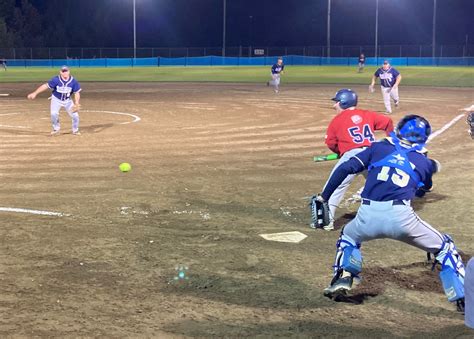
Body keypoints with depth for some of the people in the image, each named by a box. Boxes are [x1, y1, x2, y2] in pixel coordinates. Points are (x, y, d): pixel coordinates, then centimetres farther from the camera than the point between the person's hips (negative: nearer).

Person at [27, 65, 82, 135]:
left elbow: (77, 93, -11)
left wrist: (76, 104, -23)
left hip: (67, 100, 2)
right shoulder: (56, 80, -24)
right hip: (56, 99, -2)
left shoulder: (73, 82, -18)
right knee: (54, 114, -23)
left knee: (75, 115, -7)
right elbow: (46, 86, -23)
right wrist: (35, 93, -29)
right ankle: (56, 129, 6)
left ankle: (75, 130, 20)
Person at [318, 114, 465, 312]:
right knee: (444, 248, 20)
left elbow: (345, 168, 10)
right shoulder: (424, 162, 18)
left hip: (367, 216, 1)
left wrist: (324, 197, 15)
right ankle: (463, 299, 14)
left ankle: (343, 278, 17)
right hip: (400, 216, -1)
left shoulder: (378, 148, 19)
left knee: (349, 237, 36)